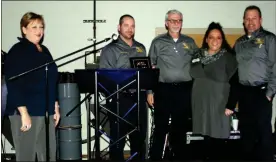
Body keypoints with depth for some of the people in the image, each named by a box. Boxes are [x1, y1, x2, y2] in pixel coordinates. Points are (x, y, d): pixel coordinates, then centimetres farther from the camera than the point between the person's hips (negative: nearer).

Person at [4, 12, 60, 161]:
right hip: (26, 111, -7)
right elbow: (14, 85, -15)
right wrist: (24, 113, -20)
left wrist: (55, 107, 15)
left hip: (46, 111, 7)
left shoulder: (44, 50, 14)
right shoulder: (17, 51, -8)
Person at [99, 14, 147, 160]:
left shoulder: (141, 48, 16)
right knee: (118, 137, 0)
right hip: (120, 98, -5)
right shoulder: (110, 49, -1)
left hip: (139, 97, 5)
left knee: (139, 136, 13)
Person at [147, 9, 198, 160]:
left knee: (180, 127, 10)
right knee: (160, 127, 0)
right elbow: (151, 68, 2)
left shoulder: (190, 42, 10)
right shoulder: (158, 42, 2)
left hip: (184, 90, 2)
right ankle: (155, 157, 10)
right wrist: (149, 91, -2)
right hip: (163, 90, -2)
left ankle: (179, 156, 21)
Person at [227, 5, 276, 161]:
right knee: (246, 131, 12)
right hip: (243, 92, 5)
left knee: (263, 132, 0)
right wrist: (231, 100, 8)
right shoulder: (239, 43, 13)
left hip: (261, 92, -5)